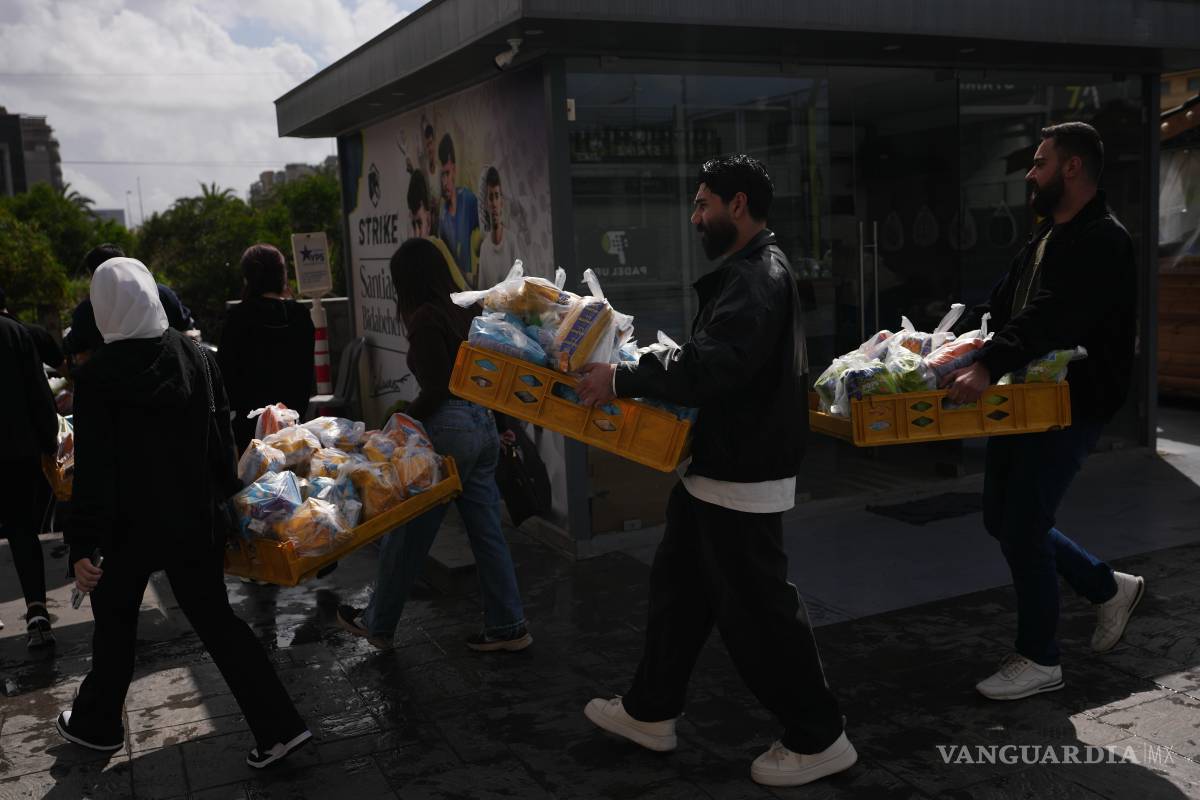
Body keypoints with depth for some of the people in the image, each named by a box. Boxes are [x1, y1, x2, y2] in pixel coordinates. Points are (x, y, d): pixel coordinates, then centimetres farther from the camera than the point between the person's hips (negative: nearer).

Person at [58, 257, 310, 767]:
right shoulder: (194, 354, -2)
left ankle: (96, 724, 37)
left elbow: (94, 469, -16)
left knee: (115, 621, 18)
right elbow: (221, 434, 5)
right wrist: (226, 494, 17)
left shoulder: (98, 376, -15)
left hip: (133, 524, -4)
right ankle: (278, 727, 6)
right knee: (215, 619, 11)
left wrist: (82, 545, -11)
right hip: (195, 519, 4)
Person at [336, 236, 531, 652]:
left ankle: (378, 623, 22)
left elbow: (436, 388, -17)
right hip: (483, 425, 8)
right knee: (486, 531, 12)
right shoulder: (464, 310, 10)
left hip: (449, 429, -8)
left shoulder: (425, 317, -12)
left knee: (408, 533, 7)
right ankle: (508, 625, 17)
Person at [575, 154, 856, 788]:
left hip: (741, 478, -11)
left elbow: (709, 367, -31)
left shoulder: (758, 279, -20)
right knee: (677, 586, 18)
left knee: (757, 607, 0)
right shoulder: (747, 271, 14)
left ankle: (818, 740, 17)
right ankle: (649, 712, 33)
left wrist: (622, 380, -25)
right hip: (715, 467, 11)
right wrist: (647, 363, 11)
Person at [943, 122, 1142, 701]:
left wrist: (988, 366, -44)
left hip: (1070, 408, -9)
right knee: (1003, 519, 14)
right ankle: (1110, 588, 33)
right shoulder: (1045, 237, 16)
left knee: (1022, 528, -6)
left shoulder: (1103, 242, -16)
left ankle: (1039, 662, 12)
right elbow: (1001, 306, 19)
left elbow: (1050, 317, -32)